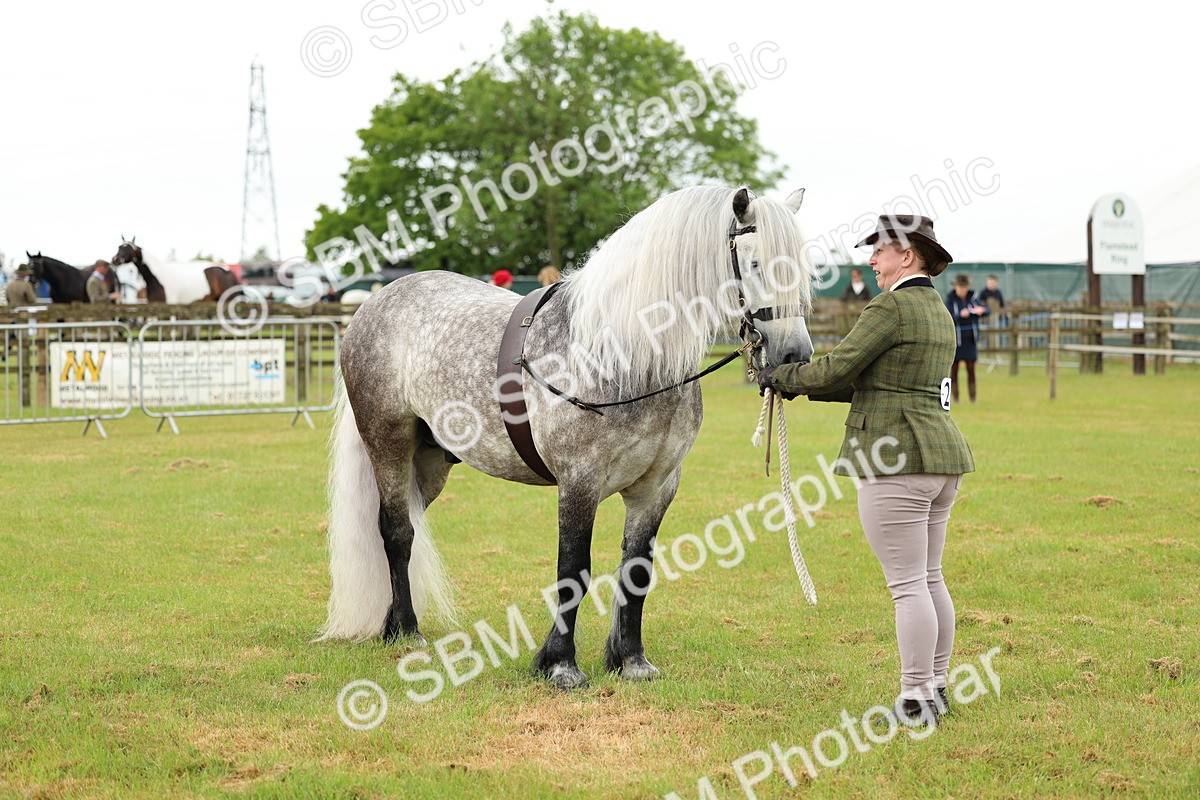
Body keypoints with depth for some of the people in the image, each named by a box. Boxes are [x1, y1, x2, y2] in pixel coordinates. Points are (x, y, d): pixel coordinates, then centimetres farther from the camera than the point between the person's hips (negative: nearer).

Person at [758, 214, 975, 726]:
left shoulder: (891, 307, -13)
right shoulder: (938, 310, 17)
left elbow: (836, 369, -15)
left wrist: (783, 376, 3)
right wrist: (801, 386, 15)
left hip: (897, 460, -10)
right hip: (942, 455, 10)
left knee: (908, 584, -5)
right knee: (929, 578, 16)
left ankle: (916, 701, -1)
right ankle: (936, 686, 22)